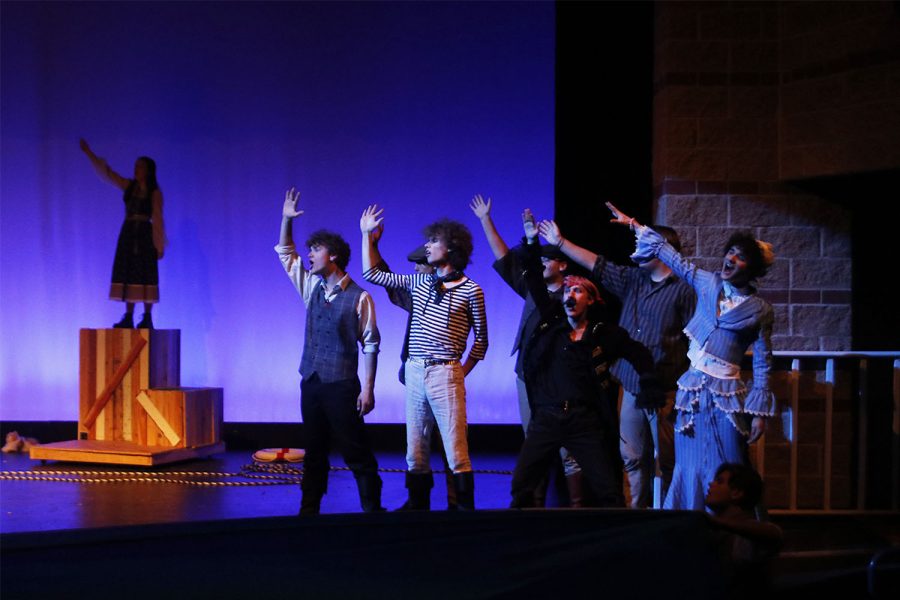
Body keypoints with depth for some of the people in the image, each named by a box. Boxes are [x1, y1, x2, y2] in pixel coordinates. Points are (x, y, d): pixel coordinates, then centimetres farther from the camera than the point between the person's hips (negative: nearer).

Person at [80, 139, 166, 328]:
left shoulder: (154, 192, -3)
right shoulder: (128, 186, 9)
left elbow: (157, 219, -5)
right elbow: (106, 172, 8)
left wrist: (160, 245, -7)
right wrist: (89, 153, 2)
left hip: (145, 236, -5)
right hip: (128, 234, 5)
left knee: (145, 276, -5)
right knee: (128, 275, 2)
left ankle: (147, 318, 0)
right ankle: (128, 317, 4)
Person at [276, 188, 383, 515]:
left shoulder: (359, 298, -8)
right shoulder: (312, 288, 10)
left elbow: (370, 345, -8)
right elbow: (285, 253, 19)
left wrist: (368, 389, -13)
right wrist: (286, 219, 7)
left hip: (341, 386, -6)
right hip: (311, 382, 6)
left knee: (356, 452, -4)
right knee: (314, 451, 10)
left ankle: (372, 509, 1)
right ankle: (309, 509, 15)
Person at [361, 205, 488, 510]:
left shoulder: (470, 290, -1)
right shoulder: (420, 282, 13)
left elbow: (481, 339, 6)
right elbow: (371, 273, 18)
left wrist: (462, 372, -1)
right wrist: (367, 234, 18)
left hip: (445, 374, -5)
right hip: (415, 372, 5)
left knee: (456, 453, -8)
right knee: (415, 452, 9)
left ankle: (465, 511, -2)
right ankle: (417, 507, 17)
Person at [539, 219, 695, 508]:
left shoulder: (684, 290, -7)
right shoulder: (633, 279, 12)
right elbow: (596, 264, 15)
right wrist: (560, 242, 14)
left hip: (665, 389, -6)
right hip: (632, 387, 6)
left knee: (666, 460, -1)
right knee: (633, 458, 11)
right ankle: (639, 508, 21)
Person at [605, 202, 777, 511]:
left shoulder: (760, 310, -2)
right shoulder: (707, 283, 7)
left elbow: (763, 365, 0)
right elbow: (670, 254, 16)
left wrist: (760, 412, -3)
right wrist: (635, 225, 18)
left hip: (726, 395, -3)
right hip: (692, 389, 4)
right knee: (690, 469, 5)